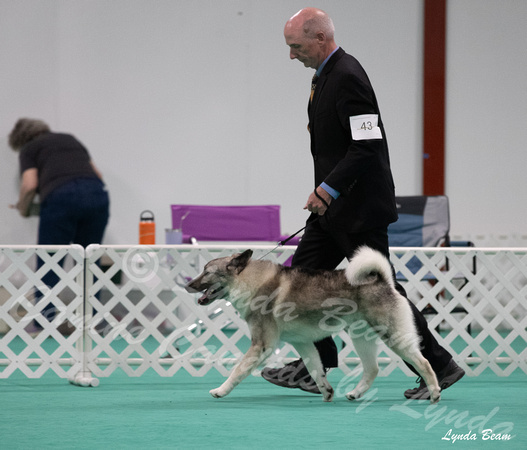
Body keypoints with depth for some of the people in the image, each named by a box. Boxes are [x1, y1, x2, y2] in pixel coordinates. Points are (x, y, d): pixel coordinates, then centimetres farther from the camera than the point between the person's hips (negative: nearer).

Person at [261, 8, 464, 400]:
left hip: (359, 207, -10)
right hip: (337, 206, 10)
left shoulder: (346, 77, -19)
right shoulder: (327, 74, 13)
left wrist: (329, 189, -23)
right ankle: (315, 367, 13)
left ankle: (438, 367, 3)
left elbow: (368, 146, -26)